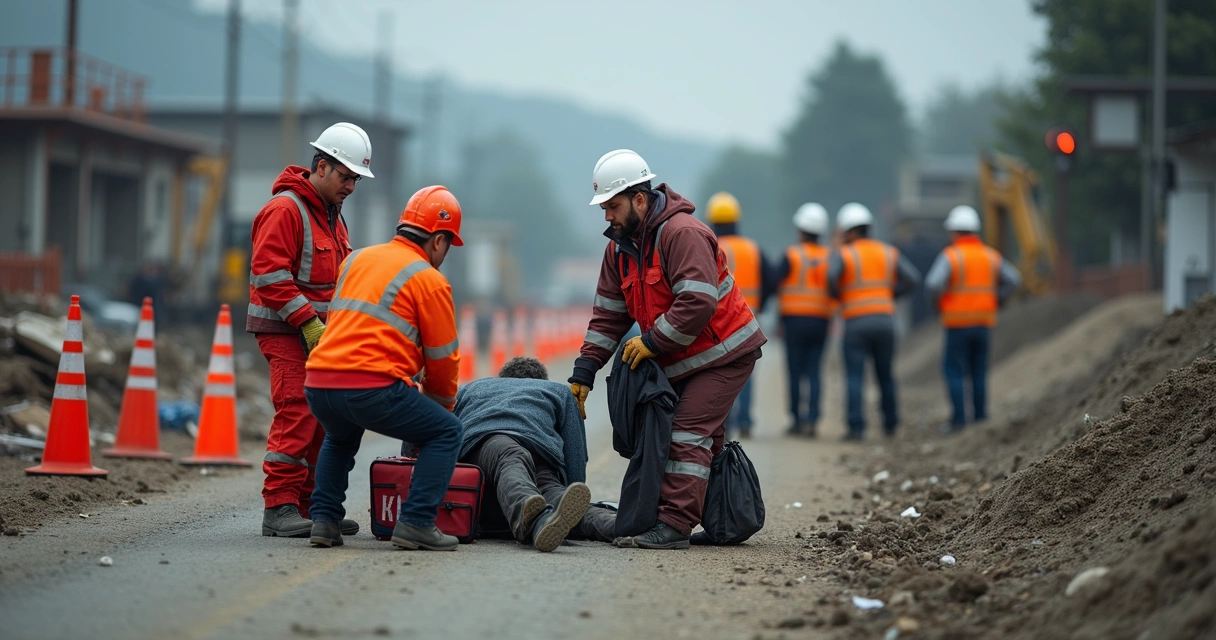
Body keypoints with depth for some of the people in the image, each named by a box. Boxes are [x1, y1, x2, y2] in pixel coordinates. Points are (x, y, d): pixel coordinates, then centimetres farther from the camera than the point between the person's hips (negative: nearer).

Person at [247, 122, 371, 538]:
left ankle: (311, 505, 13)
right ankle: (279, 507, -13)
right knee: (297, 413, -15)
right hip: (286, 332, -9)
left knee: (323, 420, 7)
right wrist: (308, 322, -21)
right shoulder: (285, 208, -11)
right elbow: (268, 274, -19)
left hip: (320, 334, 9)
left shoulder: (332, 215, 20)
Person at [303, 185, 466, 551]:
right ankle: (416, 524, 0)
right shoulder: (430, 280, 2)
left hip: (318, 384, 7)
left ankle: (324, 521, 22)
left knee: (340, 440, 37)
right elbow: (443, 358, 6)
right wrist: (443, 402, 26)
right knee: (446, 432, 11)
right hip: (372, 388, -7)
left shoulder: (356, 260, 22)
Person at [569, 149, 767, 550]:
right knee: (703, 438, 11)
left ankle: (673, 526, -21)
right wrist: (583, 373, 0)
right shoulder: (620, 246, 6)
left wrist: (651, 343, -24)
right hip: (681, 361, 9)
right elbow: (608, 315, 9)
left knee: (688, 434, -16)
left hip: (723, 353, -9)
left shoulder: (682, 234, -22)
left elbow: (698, 303, -32)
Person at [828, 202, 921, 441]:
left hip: (856, 321, -4)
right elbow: (913, 279, 2)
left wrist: (837, 296, -1)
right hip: (885, 319, 4)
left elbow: (831, 276, -21)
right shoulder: (890, 253, 10)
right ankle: (891, 423, 23)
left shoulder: (842, 254, -2)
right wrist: (888, 293, 12)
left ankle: (857, 427, -12)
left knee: (854, 377, -4)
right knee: (885, 375, 16)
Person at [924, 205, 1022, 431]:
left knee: (954, 370, 2)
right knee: (979, 372, 12)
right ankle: (980, 416, 9)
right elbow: (1013, 280, -2)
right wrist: (995, 302, 8)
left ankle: (959, 418, -5)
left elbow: (933, 284, -23)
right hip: (984, 323, 4)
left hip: (957, 324, -4)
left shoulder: (949, 256, -10)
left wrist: (940, 301, -2)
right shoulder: (991, 256, 5)